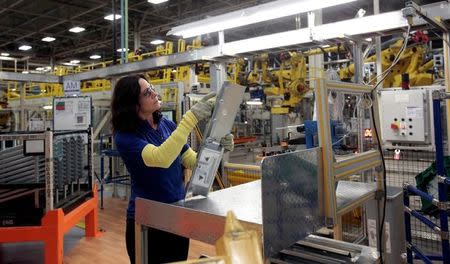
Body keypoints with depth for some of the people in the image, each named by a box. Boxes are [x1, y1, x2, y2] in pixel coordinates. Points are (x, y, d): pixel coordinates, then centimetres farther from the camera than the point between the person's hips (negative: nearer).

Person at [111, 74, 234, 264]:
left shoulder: (168, 125, 1)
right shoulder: (125, 136, -16)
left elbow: (192, 161, 2)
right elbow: (161, 159, -33)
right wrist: (192, 117, -35)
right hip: (146, 221, -5)